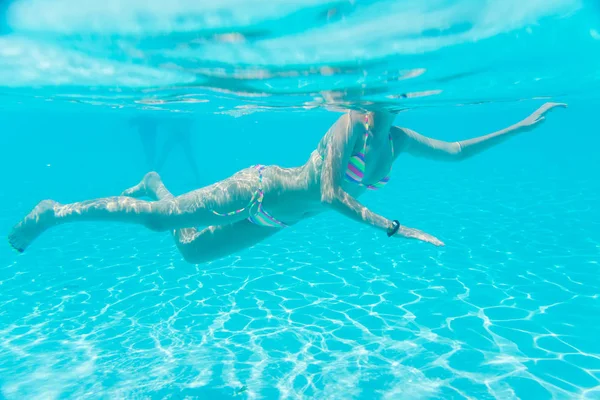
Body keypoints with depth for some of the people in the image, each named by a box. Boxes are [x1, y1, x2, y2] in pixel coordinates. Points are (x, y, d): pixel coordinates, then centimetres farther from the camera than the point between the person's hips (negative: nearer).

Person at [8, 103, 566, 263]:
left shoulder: (398, 139, -1)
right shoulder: (351, 124, -25)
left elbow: (457, 151, 5)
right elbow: (330, 194, -33)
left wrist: (521, 126, 7)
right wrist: (395, 229, -34)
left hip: (275, 218, 7)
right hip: (259, 191, -7)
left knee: (192, 249, 20)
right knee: (160, 219, -2)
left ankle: (154, 186, 43)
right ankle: (58, 211, 20)